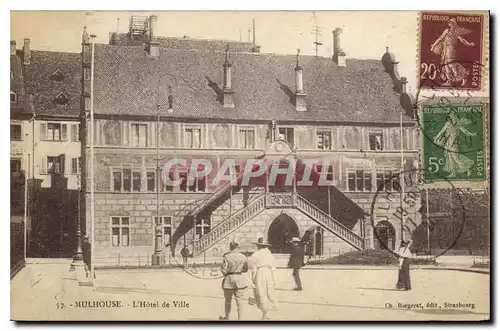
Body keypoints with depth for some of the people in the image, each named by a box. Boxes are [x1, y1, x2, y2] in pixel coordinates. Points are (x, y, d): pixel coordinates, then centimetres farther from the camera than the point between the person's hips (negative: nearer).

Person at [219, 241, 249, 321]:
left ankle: (227, 317, 30)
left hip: (229, 279, -1)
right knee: (240, 300, 3)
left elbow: (224, 269, -10)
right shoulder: (243, 257, -3)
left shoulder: (227, 256, -11)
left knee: (228, 300, 16)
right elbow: (246, 269, 3)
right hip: (241, 280, 1)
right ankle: (240, 318, -2)